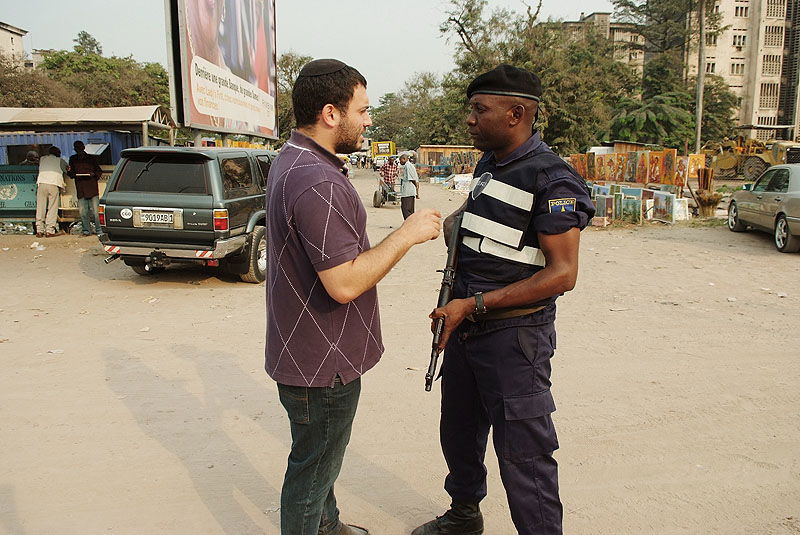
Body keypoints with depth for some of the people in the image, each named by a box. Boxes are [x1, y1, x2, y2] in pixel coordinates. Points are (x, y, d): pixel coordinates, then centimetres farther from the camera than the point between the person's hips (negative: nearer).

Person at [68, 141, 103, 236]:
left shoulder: (91, 158, 9)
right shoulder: (73, 159, 14)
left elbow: (99, 171, 13)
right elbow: (71, 174, 18)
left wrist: (94, 174, -9)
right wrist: (70, 172, -5)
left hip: (93, 189, -2)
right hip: (81, 190, 2)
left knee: (95, 211, -7)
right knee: (82, 212, 0)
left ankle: (99, 230, 0)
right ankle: (86, 230, 10)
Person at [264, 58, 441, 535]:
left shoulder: (291, 161, 7)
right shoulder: (318, 183, -28)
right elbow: (344, 283, -30)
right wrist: (406, 235, -22)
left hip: (310, 349, 11)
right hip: (322, 364, -11)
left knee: (320, 455, 29)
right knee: (313, 469, 10)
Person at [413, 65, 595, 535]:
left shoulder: (553, 180, -17)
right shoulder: (488, 165, 9)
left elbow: (562, 274, -21)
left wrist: (474, 305, -22)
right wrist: (454, 224, 4)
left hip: (513, 335, -8)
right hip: (464, 325, 9)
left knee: (522, 454, 0)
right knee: (459, 432, 22)